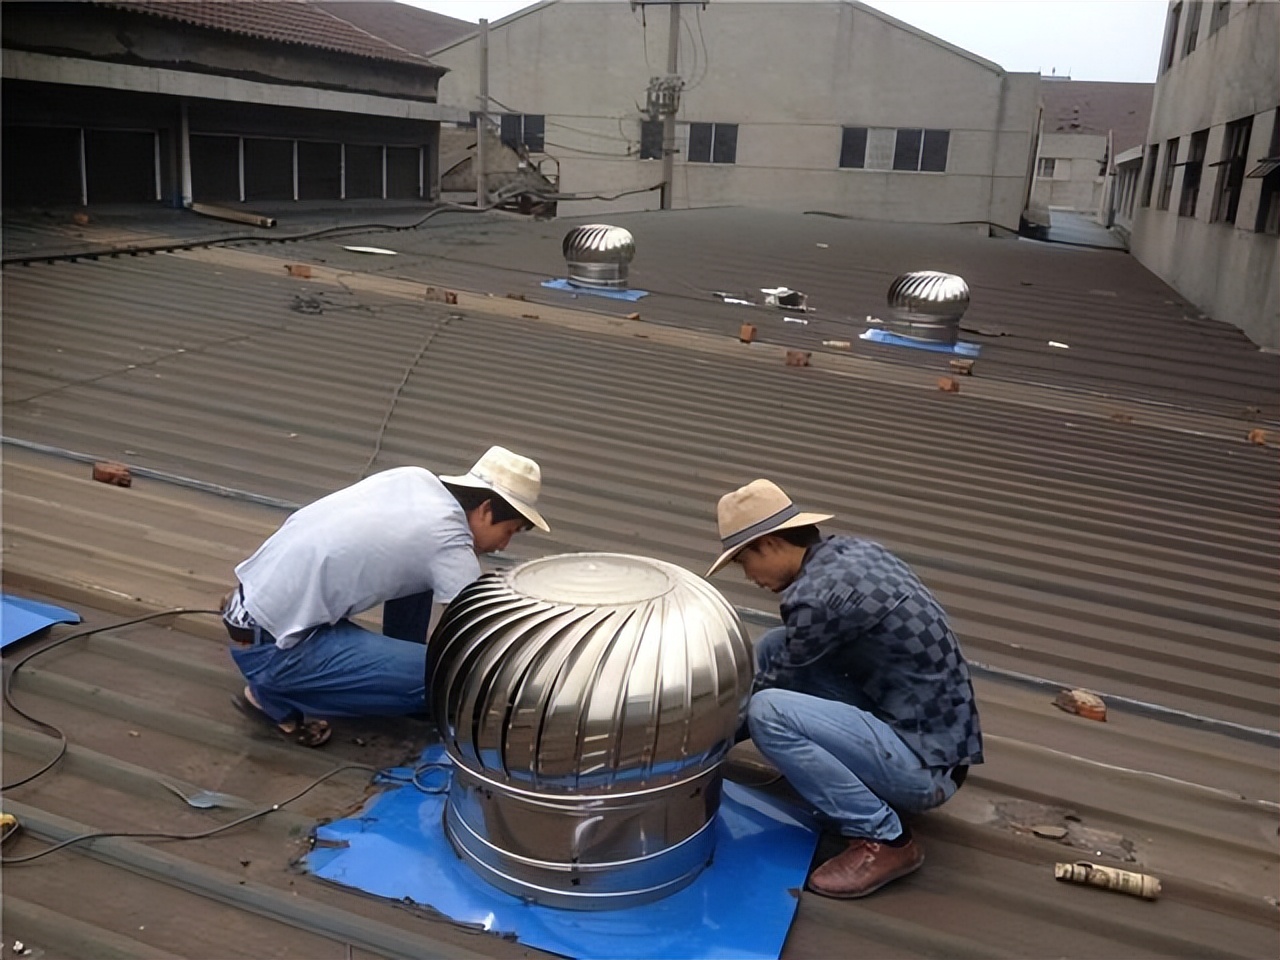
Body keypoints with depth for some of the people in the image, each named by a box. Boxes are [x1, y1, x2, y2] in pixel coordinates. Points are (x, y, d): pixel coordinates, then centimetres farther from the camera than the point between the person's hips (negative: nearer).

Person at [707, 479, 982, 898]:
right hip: (931, 733, 9)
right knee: (771, 648, 5)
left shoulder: (819, 594, -23)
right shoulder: (855, 550, 4)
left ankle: (884, 839, -8)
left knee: (768, 713, -23)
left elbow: (771, 686, -7)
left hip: (925, 765, -9)